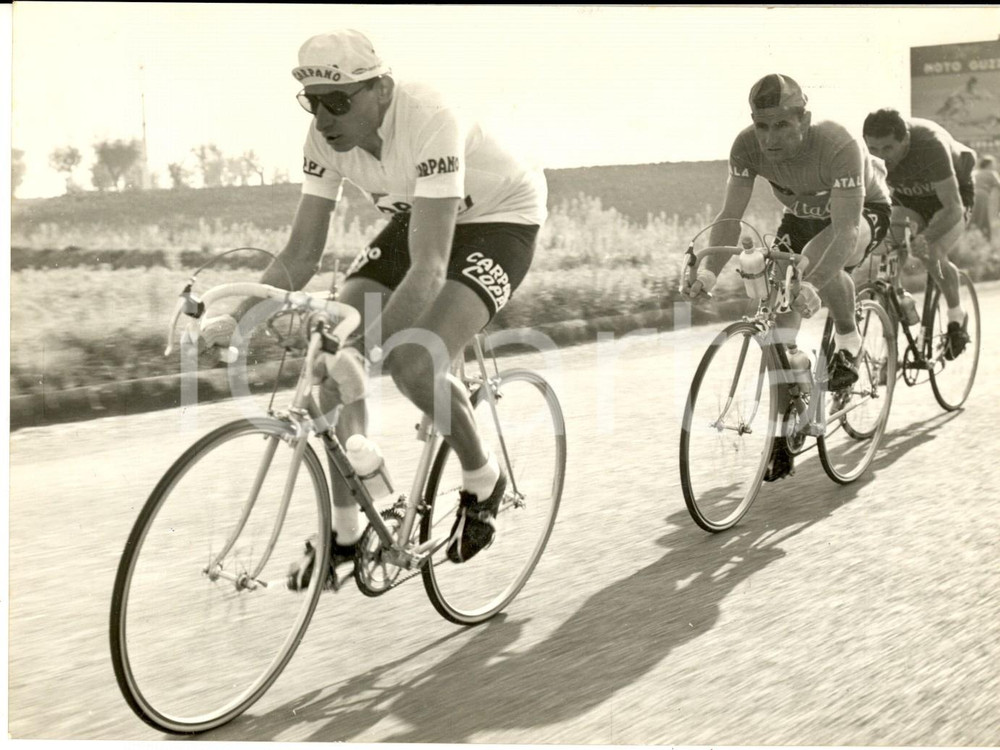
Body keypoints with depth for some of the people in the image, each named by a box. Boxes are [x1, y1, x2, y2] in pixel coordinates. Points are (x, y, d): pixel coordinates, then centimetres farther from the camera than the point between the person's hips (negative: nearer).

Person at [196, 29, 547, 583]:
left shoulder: (427, 122, -36)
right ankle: (344, 531, 4)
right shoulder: (326, 136, -16)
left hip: (500, 218, -6)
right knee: (334, 356, -10)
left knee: (414, 365, -28)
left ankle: (484, 481, 2)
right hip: (418, 218, 7)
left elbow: (428, 269, -42)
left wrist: (365, 347, -53)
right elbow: (301, 255, -11)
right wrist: (233, 321, -25)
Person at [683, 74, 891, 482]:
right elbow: (730, 216, -24)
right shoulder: (747, 146, -25)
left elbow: (846, 230, -43)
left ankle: (848, 343, -8)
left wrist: (812, 285, -58)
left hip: (863, 211, -4)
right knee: (778, 310, -11)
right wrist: (708, 272, -42)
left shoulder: (838, 145, -38)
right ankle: (783, 435, -2)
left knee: (817, 259, -37)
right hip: (801, 217, 4)